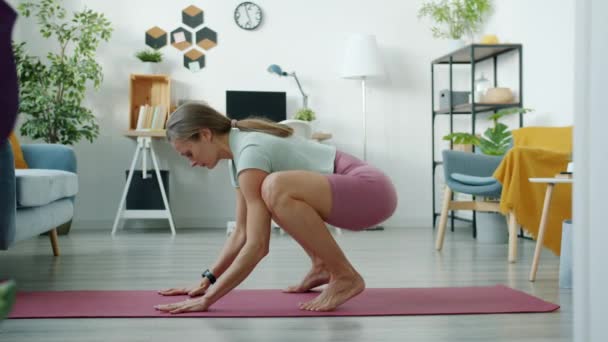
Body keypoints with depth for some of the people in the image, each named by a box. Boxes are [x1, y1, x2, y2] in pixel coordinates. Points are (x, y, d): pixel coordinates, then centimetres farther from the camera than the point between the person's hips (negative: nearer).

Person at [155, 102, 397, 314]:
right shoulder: (239, 153, 10)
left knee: (275, 188, -32)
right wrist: (206, 281, 12)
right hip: (351, 190, 10)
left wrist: (208, 299, -18)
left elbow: (257, 245, -22)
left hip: (371, 191, -10)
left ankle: (345, 276, -16)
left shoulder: (249, 154, -19)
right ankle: (321, 267, 17)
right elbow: (241, 233, 15)